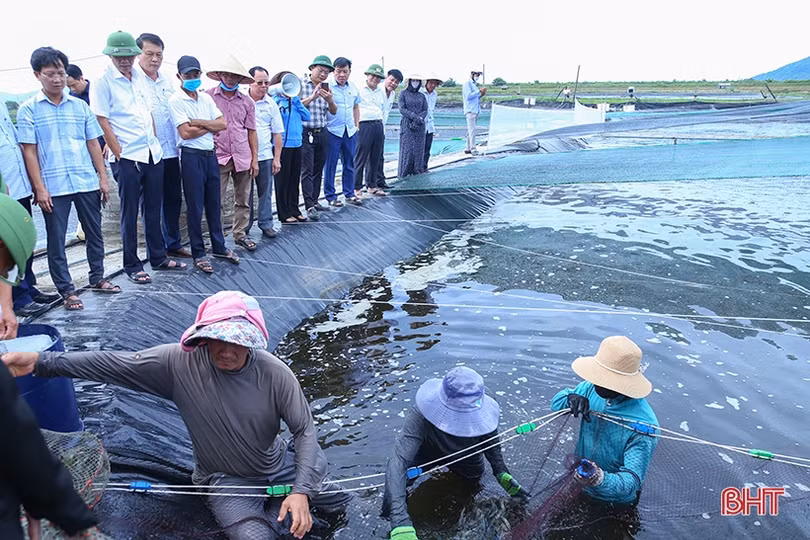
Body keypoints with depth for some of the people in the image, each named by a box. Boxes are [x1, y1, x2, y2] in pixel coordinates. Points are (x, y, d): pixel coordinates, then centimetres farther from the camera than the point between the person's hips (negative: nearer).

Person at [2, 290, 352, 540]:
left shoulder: (275, 374, -23)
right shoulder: (179, 363, -20)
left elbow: (306, 429, -18)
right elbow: (115, 364, -18)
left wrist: (300, 490, -26)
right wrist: (41, 362, -26)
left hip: (278, 464, 1)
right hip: (227, 480, 0)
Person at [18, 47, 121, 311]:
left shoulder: (80, 106, 7)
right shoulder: (28, 110, -1)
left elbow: (93, 143, 9)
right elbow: (29, 151, -3)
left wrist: (103, 177, 5)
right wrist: (39, 188, -9)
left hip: (87, 182, 3)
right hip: (53, 187, -2)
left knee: (94, 232, 12)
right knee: (56, 240, 4)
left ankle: (97, 278, 29)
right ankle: (67, 290, 15)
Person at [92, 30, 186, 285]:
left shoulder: (139, 77, 12)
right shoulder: (103, 82, -6)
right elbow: (103, 123, -9)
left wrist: (155, 142, 11)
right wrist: (120, 155, -12)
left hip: (153, 154, 6)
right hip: (127, 158, -6)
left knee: (154, 209, 14)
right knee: (130, 214, 3)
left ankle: (158, 257, 26)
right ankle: (132, 266, 13)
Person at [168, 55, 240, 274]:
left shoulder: (206, 98, 11)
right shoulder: (176, 100, -6)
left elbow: (223, 124, 2)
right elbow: (185, 132, -15)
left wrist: (200, 122, -11)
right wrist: (210, 126, -4)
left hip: (210, 155, 6)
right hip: (192, 157, -6)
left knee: (214, 204, 13)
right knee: (195, 207, 2)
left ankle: (219, 246, 26)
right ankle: (198, 253, 12)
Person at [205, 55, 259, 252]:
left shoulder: (247, 102, 10)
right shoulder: (208, 96, 1)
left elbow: (251, 131, 11)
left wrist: (255, 159, 6)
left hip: (242, 157, 3)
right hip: (218, 156, -3)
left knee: (243, 200, 10)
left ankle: (240, 234, 23)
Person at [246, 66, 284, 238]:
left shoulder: (271, 104, 4)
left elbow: (277, 133, 6)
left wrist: (277, 158, 2)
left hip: (265, 156, 2)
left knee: (265, 192, 8)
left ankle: (266, 223, 20)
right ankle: (245, 225, 19)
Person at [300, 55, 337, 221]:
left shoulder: (326, 87, 12)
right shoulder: (301, 84, -3)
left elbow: (334, 111, 10)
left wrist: (330, 100, -10)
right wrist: (312, 97, -20)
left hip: (322, 133, 6)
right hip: (306, 133, -5)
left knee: (318, 169, 10)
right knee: (307, 170, -7)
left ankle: (315, 201, 20)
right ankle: (309, 206, -9)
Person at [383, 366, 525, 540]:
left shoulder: (483, 415, -34)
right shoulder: (421, 416, -45)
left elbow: (490, 441, -10)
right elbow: (398, 461, -52)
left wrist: (502, 473, -22)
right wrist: (400, 522, -61)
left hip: (466, 456, 3)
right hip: (427, 452, -3)